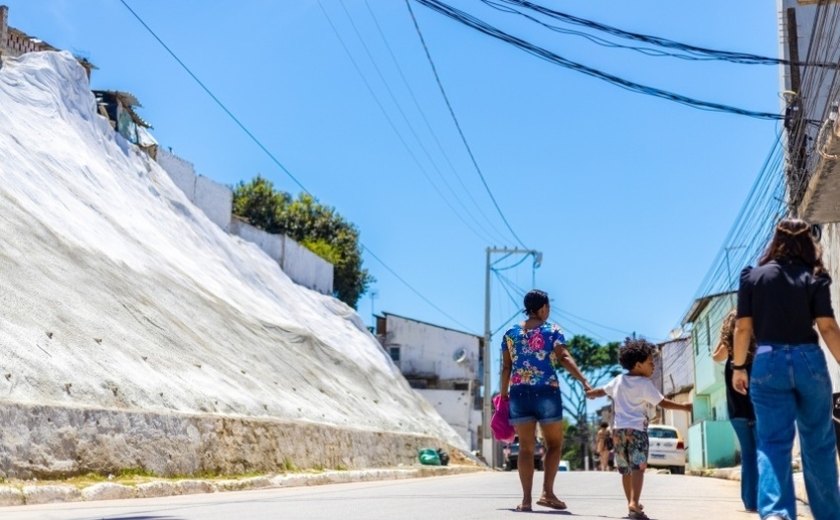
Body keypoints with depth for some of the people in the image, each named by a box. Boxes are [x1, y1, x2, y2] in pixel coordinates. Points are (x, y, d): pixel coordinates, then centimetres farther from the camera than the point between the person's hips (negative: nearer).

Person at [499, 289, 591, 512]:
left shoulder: (510, 333, 10)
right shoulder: (552, 330, 1)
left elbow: (506, 368, 7)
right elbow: (564, 358, -13)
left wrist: (503, 395, 13)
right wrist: (584, 381, -19)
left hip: (519, 394, 3)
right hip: (546, 393, -3)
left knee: (526, 448, 6)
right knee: (554, 444, 11)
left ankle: (526, 499, 0)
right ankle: (547, 492, 0)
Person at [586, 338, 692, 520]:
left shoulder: (618, 380, 12)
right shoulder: (645, 383, -7)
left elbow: (602, 391, 28)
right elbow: (662, 402, -7)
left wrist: (589, 393, 49)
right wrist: (684, 406, 1)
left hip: (619, 429, 7)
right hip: (636, 429, -7)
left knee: (625, 469, 15)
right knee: (638, 466, -15)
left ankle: (632, 503, 23)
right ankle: (634, 503, -31)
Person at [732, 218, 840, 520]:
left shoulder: (752, 276, 4)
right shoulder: (814, 277, 2)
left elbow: (743, 328, 2)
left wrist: (739, 367, 11)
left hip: (768, 362, 0)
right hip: (809, 360, 0)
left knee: (773, 442, -2)